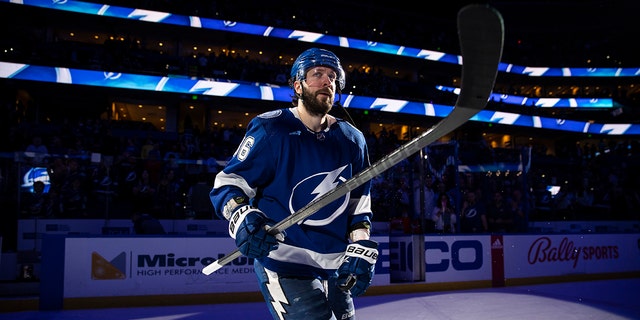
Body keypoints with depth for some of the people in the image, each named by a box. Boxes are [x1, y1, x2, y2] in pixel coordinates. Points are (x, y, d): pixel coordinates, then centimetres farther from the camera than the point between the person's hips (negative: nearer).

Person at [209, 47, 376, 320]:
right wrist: (241, 217, -30)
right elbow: (228, 183, -11)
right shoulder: (271, 130, -11)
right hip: (285, 268, -6)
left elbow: (358, 203, 13)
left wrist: (362, 247, 3)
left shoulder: (352, 140, 5)